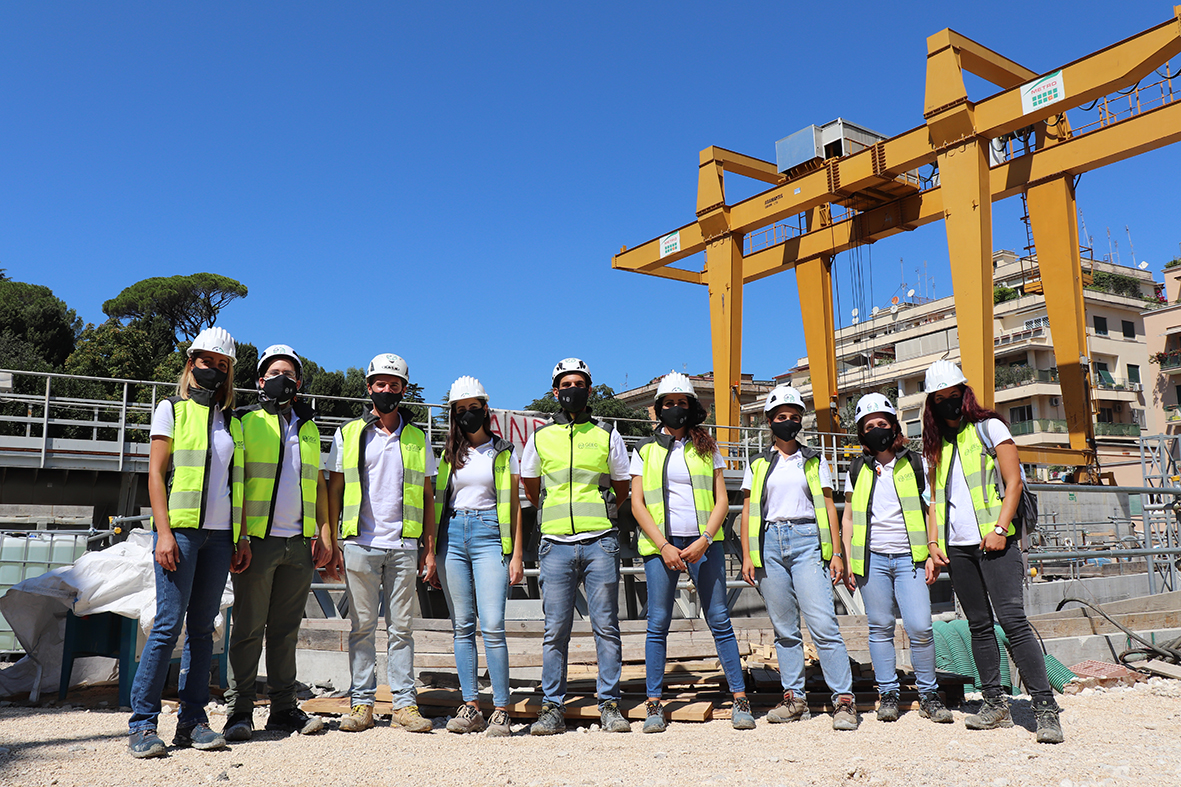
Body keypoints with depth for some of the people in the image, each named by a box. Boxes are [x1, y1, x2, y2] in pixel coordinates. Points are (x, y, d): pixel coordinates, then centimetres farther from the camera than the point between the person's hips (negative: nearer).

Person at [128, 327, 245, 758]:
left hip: (219, 535, 4)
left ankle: (193, 720, 12)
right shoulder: (172, 409, 4)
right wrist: (164, 533, -12)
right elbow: (156, 473, -2)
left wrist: (241, 539, 11)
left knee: (203, 628, 6)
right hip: (181, 530, -4)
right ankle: (142, 724, 2)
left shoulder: (232, 420, 17)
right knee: (169, 624, -7)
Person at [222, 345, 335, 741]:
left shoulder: (309, 429, 17)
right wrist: (238, 535, -12)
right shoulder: (246, 422, 2)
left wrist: (325, 536, 9)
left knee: (286, 629, 10)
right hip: (258, 540, -4)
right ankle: (239, 710, 9)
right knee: (249, 628, 0)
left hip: (299, 544, 4)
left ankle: (284, 708, 17)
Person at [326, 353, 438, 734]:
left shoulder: (417, 439, 11)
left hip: (404, 547, 1)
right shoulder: (348, 434, 8)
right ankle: (362, 703, 12)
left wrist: (429, 551, 5)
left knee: (401, 627, 5)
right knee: (362, 626, 4)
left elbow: (427, 498, 11)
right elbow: (334, 491, 8)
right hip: (360, 545, -1)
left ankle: (405, 703, 10)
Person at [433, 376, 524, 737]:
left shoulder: (504, 452, 8)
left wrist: (517, 553, 0)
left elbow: (514, 504, 7)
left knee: (492, 626, -10)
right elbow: (438, 502, 16)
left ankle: (500, 711, -3)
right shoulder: (449, 454, 14)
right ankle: (470, 707, 11)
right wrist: (431, 551, 8)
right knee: (462, 626, 4)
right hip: (452, 534, 3)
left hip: (489, 534, -3)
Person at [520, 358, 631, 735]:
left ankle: (610, 705, 12)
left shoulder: (608, 435, 8)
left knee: (606, 627, 2)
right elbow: (530, 485, 23)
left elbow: (622, 487, 17)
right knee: (555, 630, 2)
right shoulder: (540, 437, 10)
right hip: (556, 545, 1)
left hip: (600, 544, 0)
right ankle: (552, 708, 11)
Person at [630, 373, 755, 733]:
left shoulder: (706, 447, 12)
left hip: (704, 541, 0)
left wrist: (704, 540, -8)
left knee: (719, 619, 0)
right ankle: (654, 704, 8)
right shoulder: (645, 450, 10)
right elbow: (637, 504, 3)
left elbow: (722, 500, 7)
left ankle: (740, 699, 8)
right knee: (658, 623, 0)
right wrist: (664, 546, -8)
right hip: (660, 543, 0)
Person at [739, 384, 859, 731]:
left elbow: (828, 507, 10)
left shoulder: (815, 461, 13)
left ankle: (843, 699, -7)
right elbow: (748, 512, 12)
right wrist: (747, 556, 4)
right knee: (784, 627, 5)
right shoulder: (758, 465, 14)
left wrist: (836, 552, 2)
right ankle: (794, 698, 13)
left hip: (807, 540, -2)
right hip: (769, 542, 2)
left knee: (823, 623, -11)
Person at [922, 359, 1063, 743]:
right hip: (957, 546, 5)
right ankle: (996, 705, 14)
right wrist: (933, 543, 7)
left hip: (994, 541, -5)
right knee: (979, 625, 7)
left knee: (1012, 619, -13)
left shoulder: (989, 427, 3)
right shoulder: (936, 445, 17)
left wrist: (1000, 529, -14)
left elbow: (1013, 481, -3)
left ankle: (1045, 708, -9)